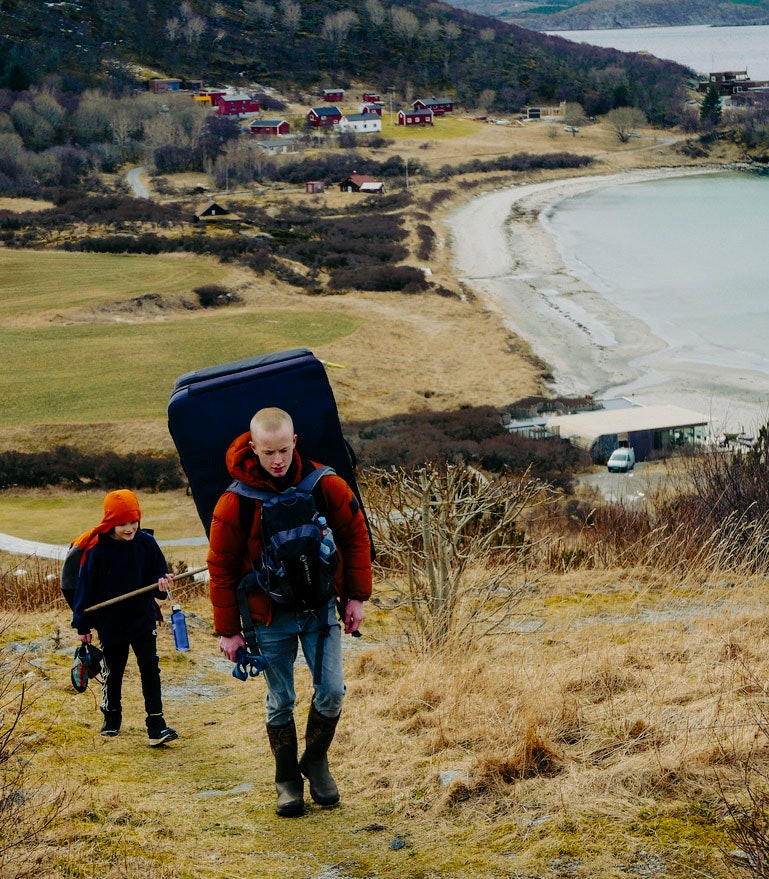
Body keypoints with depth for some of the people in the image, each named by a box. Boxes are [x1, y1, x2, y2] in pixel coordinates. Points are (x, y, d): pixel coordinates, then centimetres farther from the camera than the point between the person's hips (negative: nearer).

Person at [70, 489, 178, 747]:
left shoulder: (146, 543, -7)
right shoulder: (96, 549, -13)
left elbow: (158, 573, 4)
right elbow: (85, 586, -6)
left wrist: (162, 583, -21)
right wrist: (82, 625, -4)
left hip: (143, 619, 1)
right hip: (110, 624, 0)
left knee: (150, 668, -5)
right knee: (112, 672, 14)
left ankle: (156, 724, -3)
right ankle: (111, 719, 34)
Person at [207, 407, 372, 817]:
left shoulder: (326, 486, -11)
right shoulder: (235, 503, -15)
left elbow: (355, 537, 2)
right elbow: (222, 569, -6)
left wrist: (356, 597, 0)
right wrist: (228, 630, -5)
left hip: (321, 609, 1)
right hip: (270, 617, -1)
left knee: (331, 691, -4)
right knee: (280, 702, 6)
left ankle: (315, 761, 21)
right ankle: (287, 781, 21)